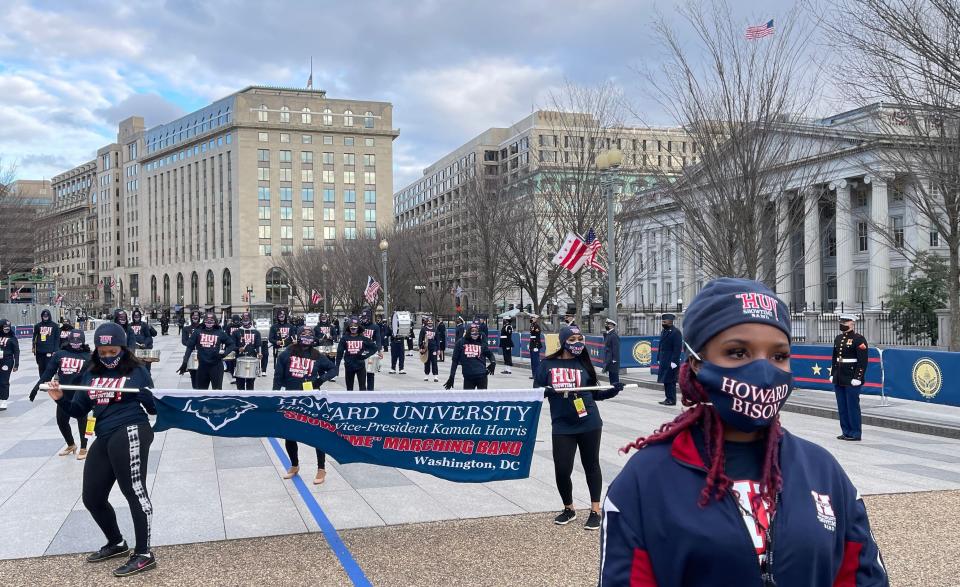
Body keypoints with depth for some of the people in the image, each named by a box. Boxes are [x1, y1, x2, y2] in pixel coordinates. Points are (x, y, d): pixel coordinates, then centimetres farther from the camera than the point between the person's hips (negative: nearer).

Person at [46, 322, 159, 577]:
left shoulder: (136, 371, -1)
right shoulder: (91, 374, 14)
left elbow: (153, 408, 0)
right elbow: (78, 410, 18)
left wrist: (160, 398, -22)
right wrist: (61, 399, 0)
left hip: (131, 433, -7)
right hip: (105, 439, 7)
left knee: (134, 491, -9)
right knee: (92, 497, 13)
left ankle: (143, 555, -2)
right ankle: (117, 544, 34)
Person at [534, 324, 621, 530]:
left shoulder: (584, 364, 5)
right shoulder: (548, 364, 1)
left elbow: (595, 394, 10)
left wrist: (613, 390, -5)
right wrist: (546, 391, -19)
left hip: (589, 423, 1)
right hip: (562, 426, 0)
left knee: (591, 465, 9)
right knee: (562, 469, 0)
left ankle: (595, 511, 22)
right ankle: (569, 509, 25)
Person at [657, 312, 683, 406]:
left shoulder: (676, 332, -11)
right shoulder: (663, 332, 16)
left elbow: (678, 348, -16)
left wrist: (673, 361, -20)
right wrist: (659, 359, 15)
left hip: (671, 362, -8)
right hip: (664, 362, 9)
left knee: (670, 381, -6)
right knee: (665, 381, 11)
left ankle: (671, 400, -1)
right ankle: (668, 398, 17)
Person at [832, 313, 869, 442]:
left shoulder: (859, 339, -10)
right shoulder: (838, 339, 13)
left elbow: (863, 361, -14)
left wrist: (857, 378, -18)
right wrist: (832, 374, 15)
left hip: (851, 380, -7)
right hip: (839, 380, 8)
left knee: (853, 406, -2)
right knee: (842, 407, 10)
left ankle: (855, 433, 6)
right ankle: (846, 431, 19)